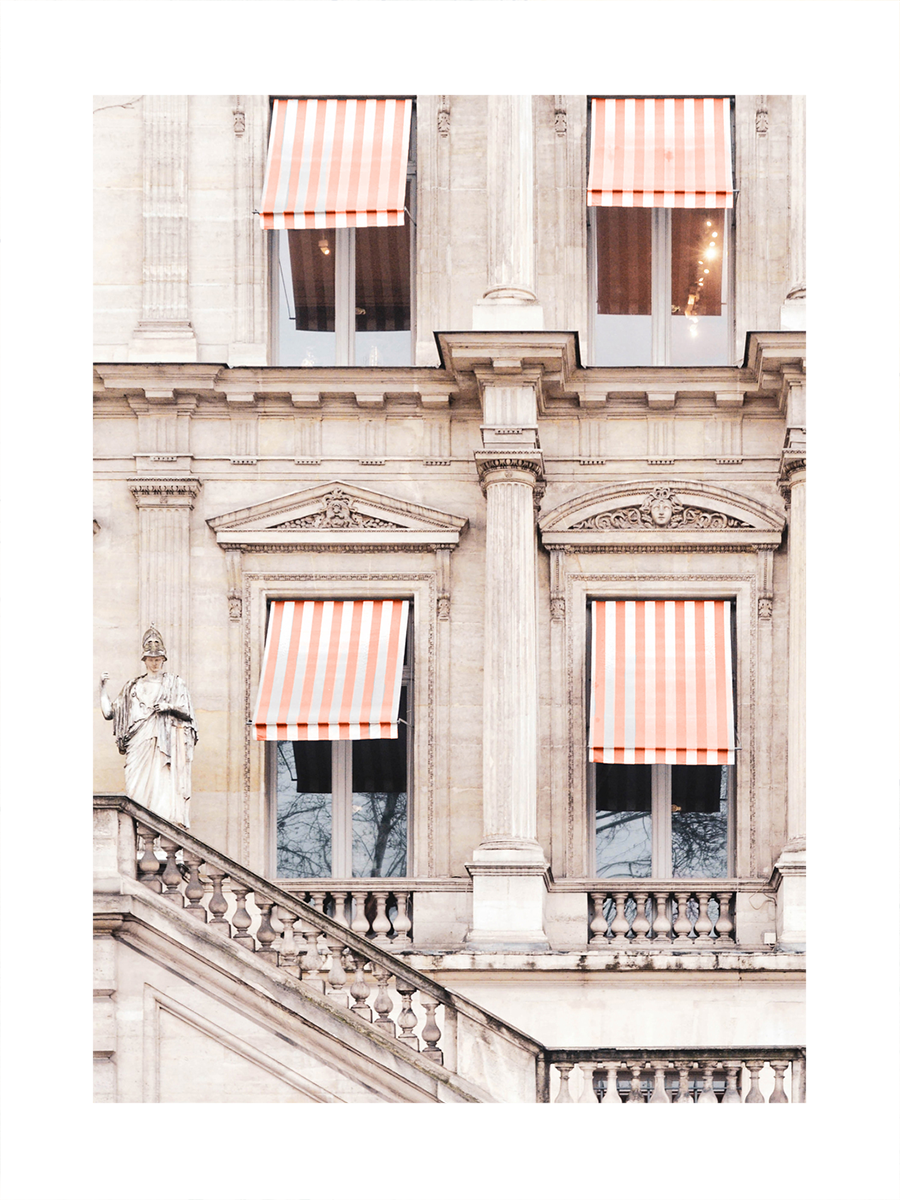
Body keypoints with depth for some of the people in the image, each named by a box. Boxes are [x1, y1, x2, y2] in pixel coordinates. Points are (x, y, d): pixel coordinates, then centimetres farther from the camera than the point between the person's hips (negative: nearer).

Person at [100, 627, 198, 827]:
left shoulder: (175, 683, 15)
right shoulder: (133, 687, 21)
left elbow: (187, 713, 7)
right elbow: (109, 712, 19)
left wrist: (170, 707, -11)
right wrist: (103, 687, 11)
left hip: (166, 742, -2)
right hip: (140, 742, 2)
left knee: (165, 784, -17)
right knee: (138, 786, -11)